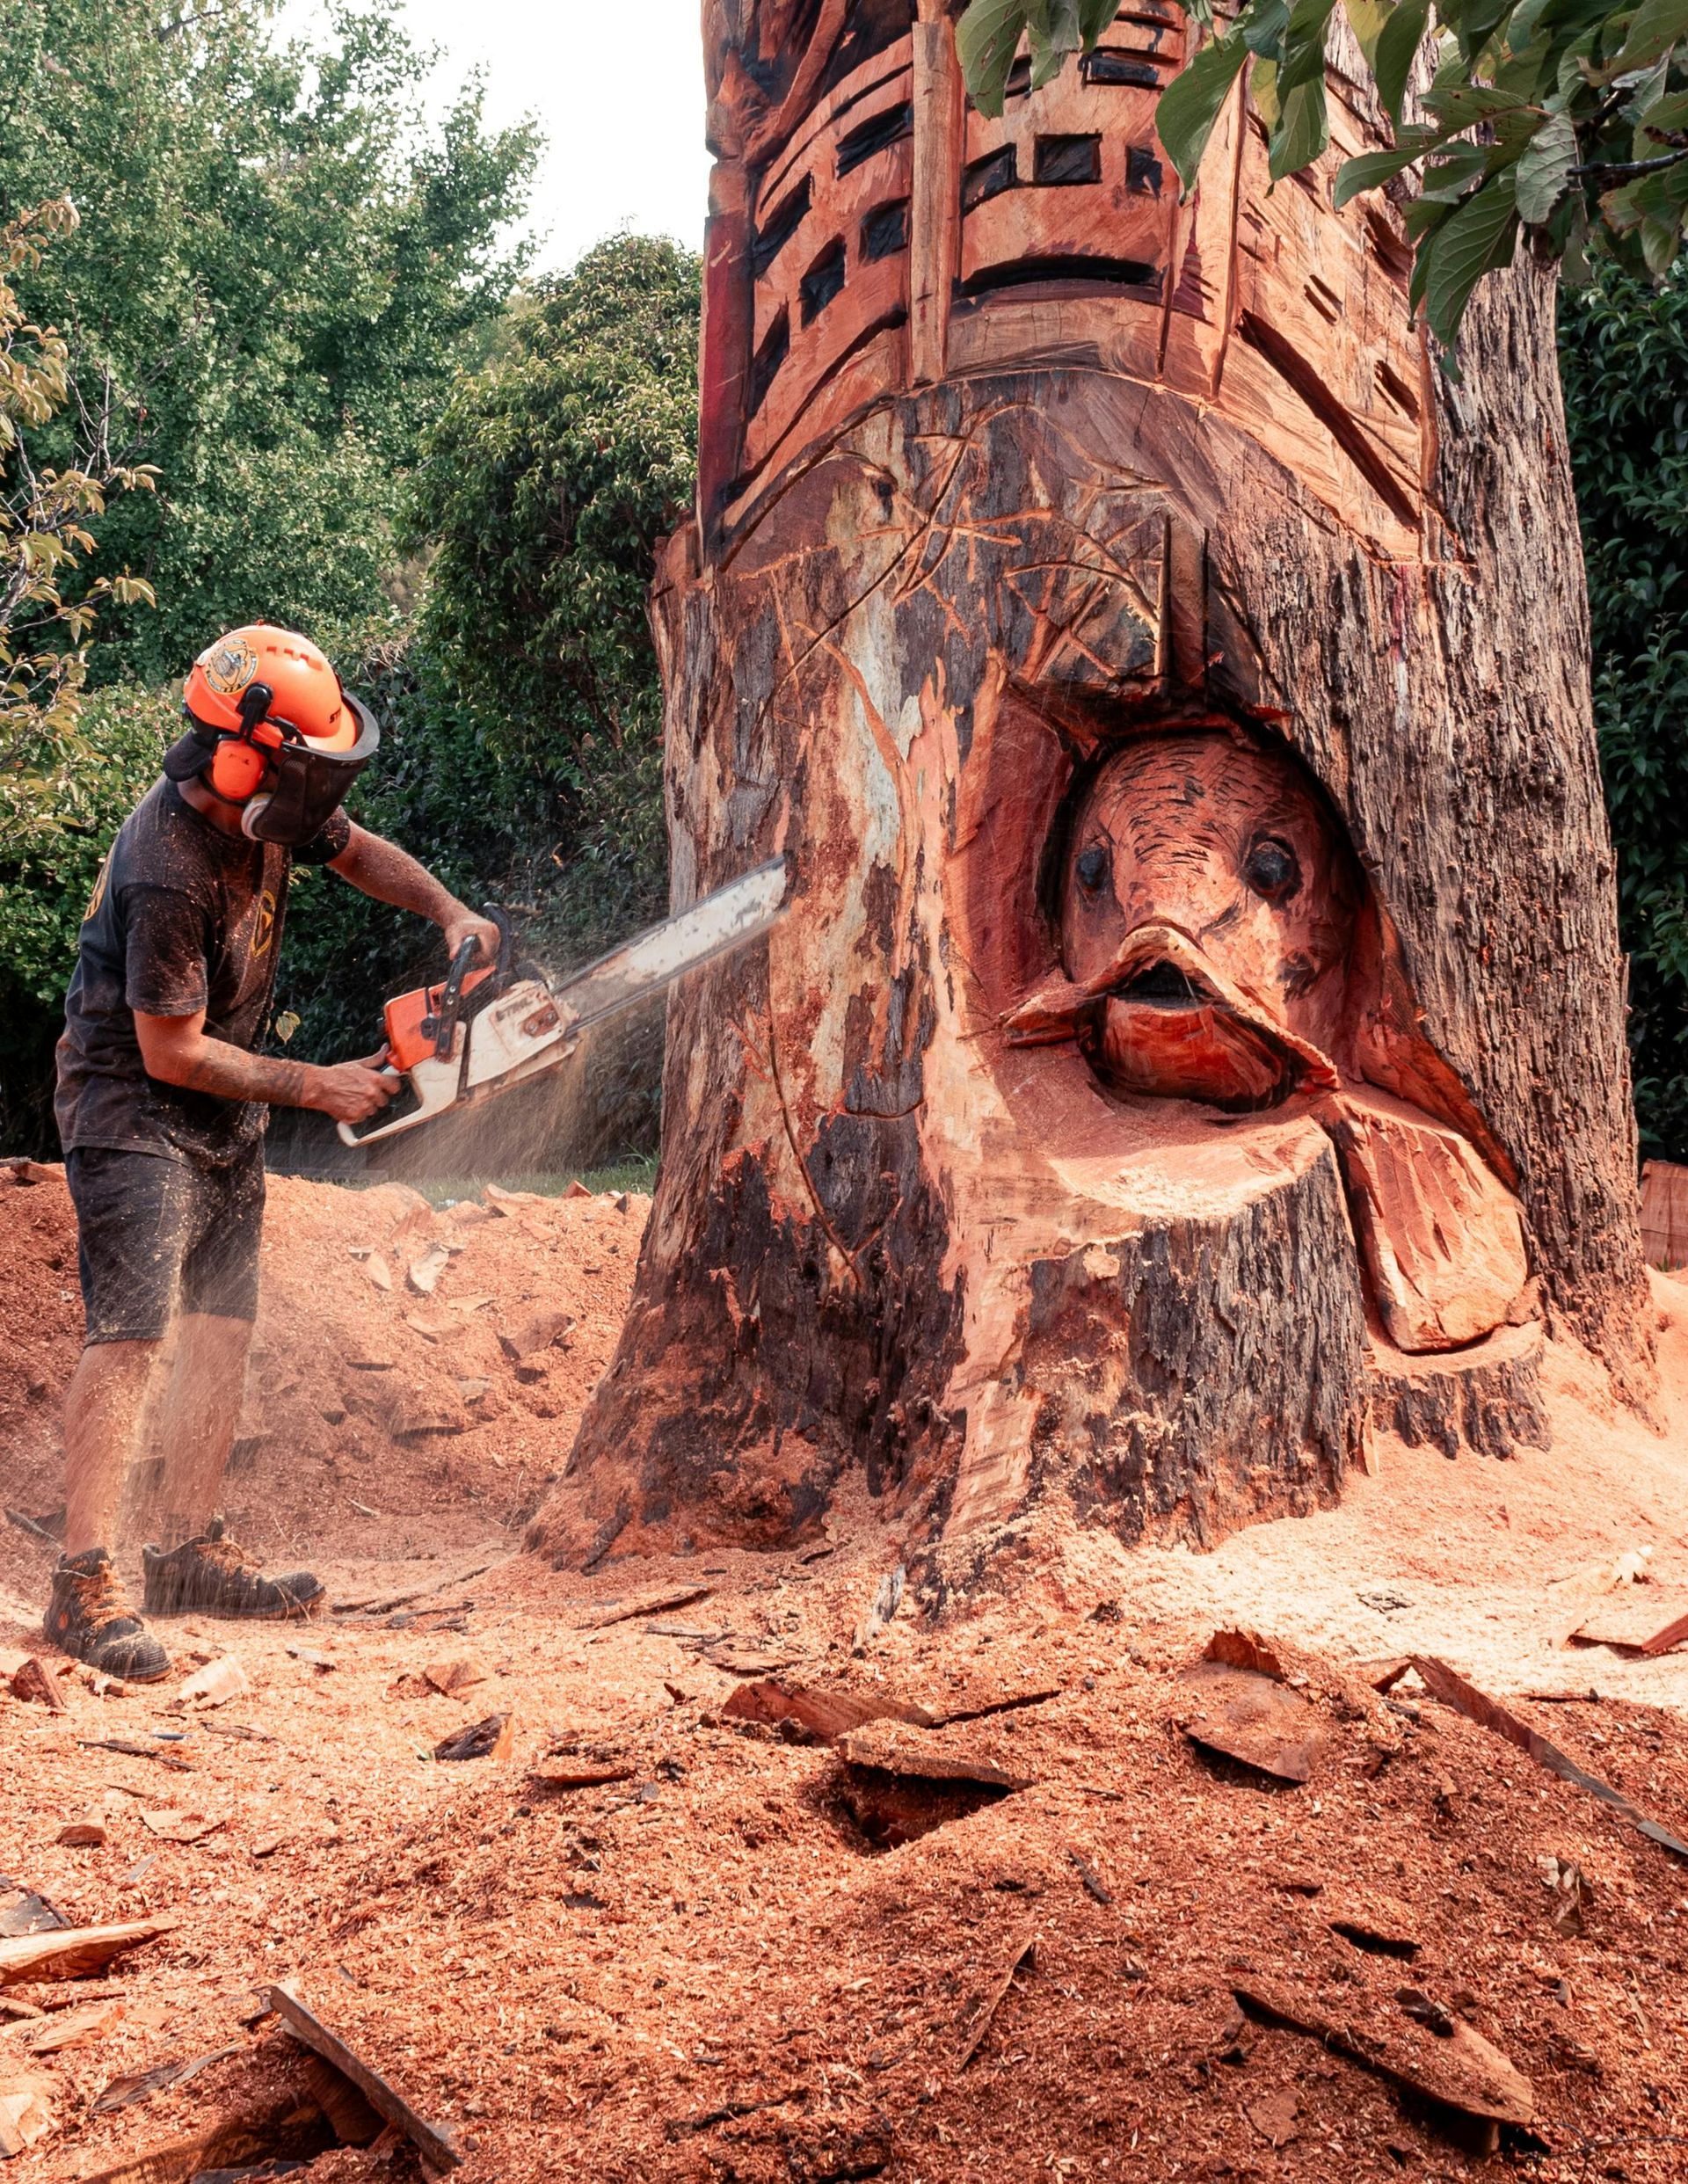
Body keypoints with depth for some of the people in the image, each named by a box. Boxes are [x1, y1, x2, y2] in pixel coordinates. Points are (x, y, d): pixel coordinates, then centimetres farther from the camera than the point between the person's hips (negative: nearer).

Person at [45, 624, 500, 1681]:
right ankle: (86, 1584, -14)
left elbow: (355, 849, 16)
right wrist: (315, 1087, -16)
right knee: (131, 1332, -16)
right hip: (136, 1109, -9)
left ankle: (192, 1551, 16)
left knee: (224, 1325, 8)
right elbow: (173, 1050, -23)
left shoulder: (271, 806, -5)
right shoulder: (167, 870, -29)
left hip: (228, 1117, 9)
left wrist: (451, 912, 0)